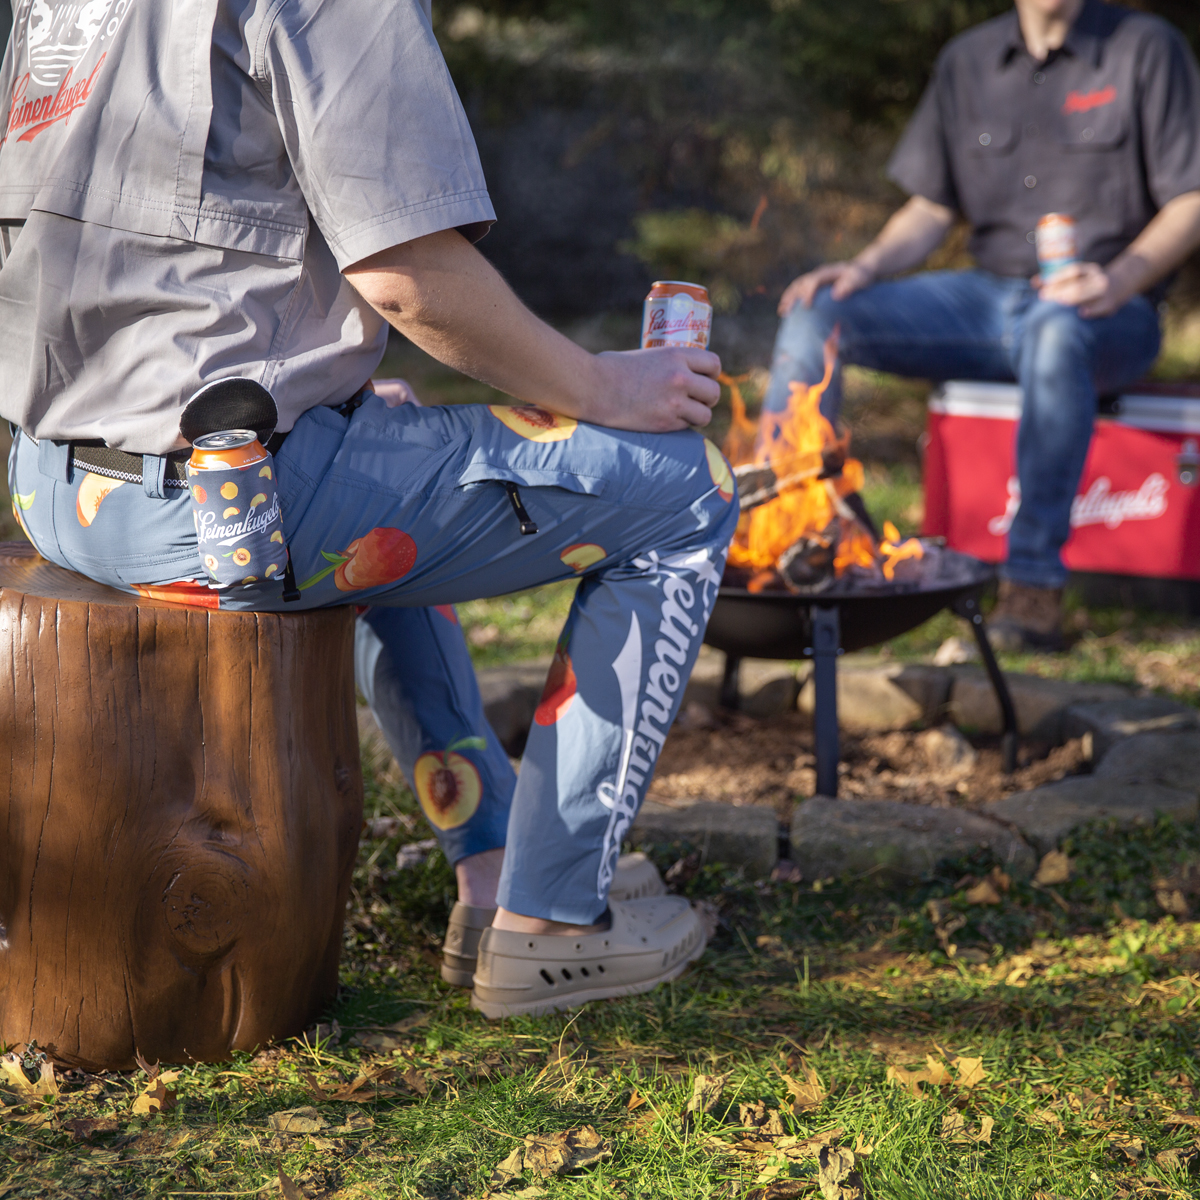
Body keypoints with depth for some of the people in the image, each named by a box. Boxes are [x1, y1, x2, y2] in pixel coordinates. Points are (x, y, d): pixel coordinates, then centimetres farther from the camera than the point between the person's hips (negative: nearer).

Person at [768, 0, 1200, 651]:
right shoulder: (967, 60, 12)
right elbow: (931, 209, 14)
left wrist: (1115, 283, -22)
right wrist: (866, 266, -6)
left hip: (1112, 314, -4)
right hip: (987, 298, 5)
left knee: (1056, 328, -42)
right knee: (815, 312, -15)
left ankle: (1033, 584, -36)